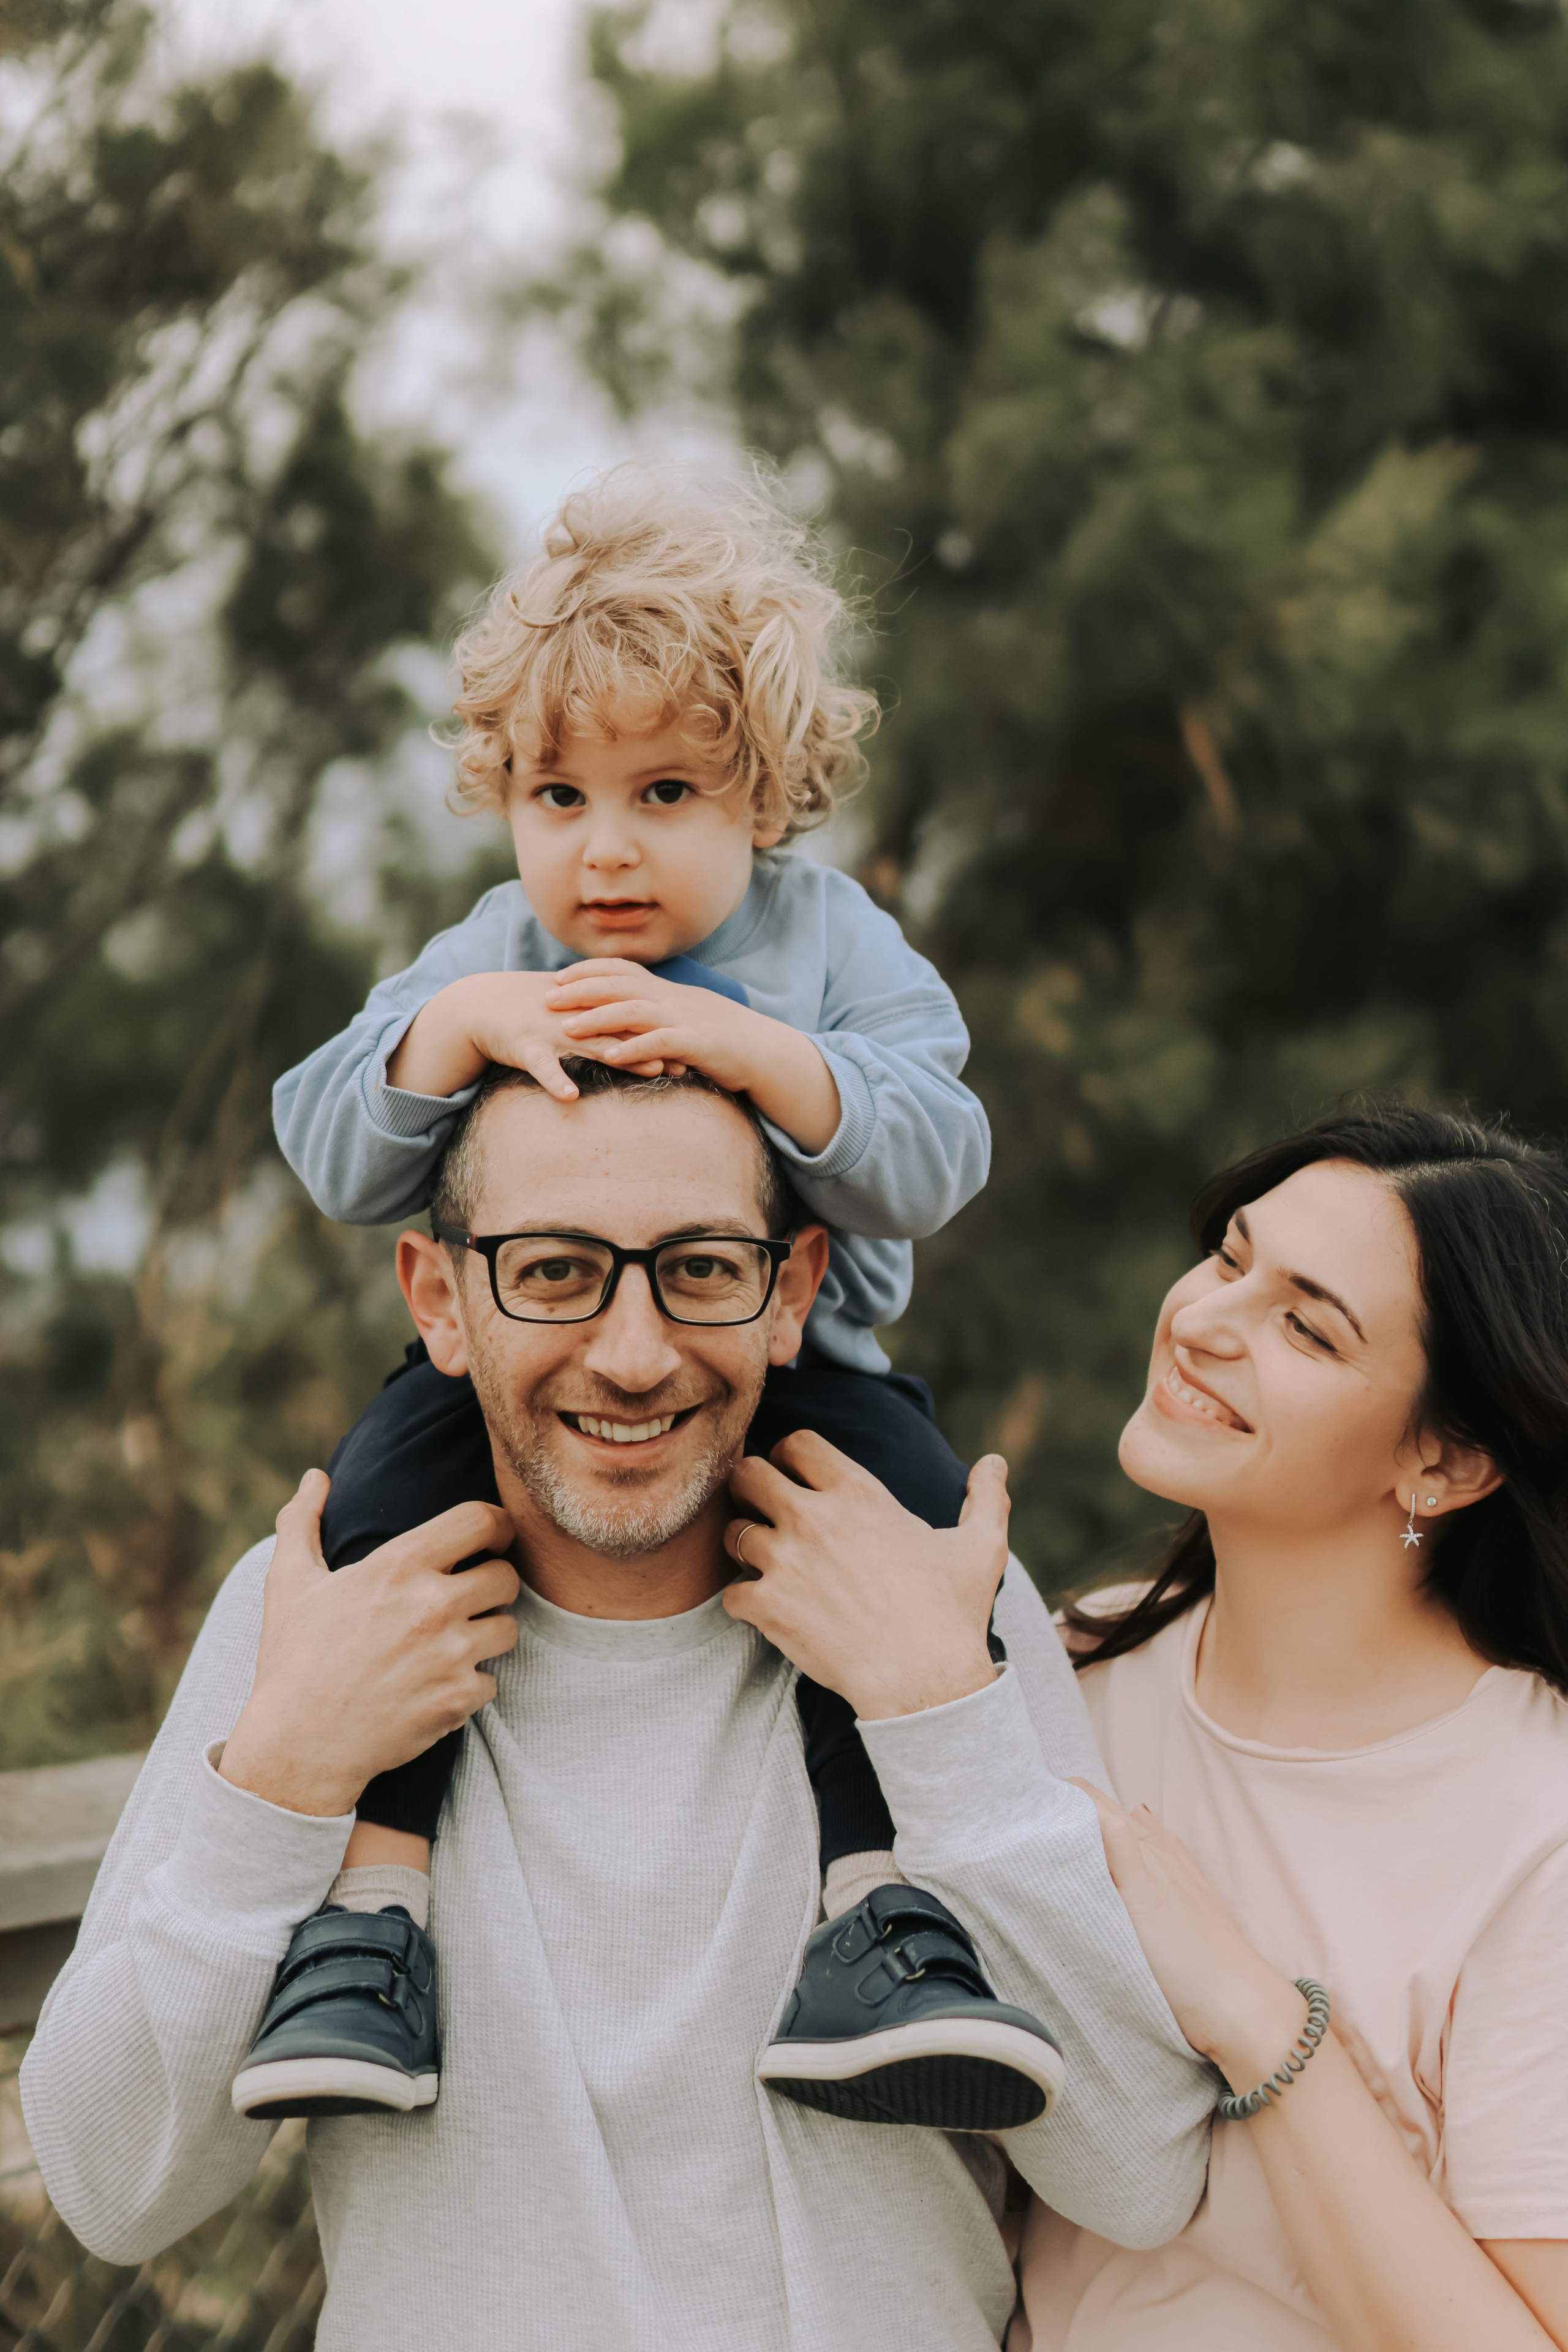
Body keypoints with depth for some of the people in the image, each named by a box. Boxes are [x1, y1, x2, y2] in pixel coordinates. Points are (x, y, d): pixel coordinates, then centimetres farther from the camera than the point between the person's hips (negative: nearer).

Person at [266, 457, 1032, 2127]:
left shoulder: (834, 946, 0)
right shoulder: (479, 962, 4)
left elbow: (929, 1164, -14)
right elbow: (335, 1162, -6)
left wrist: (753, 1052, -29)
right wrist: (455, 1028, -24)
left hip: (790, 1372, -1)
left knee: (915, 1498, -29)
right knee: (385, 1493, -25)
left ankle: (889, 1887, -26)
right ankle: (374, 1889, -23)